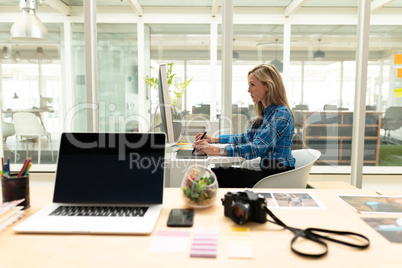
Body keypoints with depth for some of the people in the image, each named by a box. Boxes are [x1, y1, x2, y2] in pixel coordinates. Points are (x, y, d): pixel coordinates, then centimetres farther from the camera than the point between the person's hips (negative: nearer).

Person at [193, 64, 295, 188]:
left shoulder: (281, 114, -17)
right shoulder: (266, 113, 14)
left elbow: (256, 148, -26)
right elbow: (247, 137, 23)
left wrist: (216, 150, -31)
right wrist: (213, 139, 15)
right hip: (268, 171, 9)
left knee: (217, 174, -19)